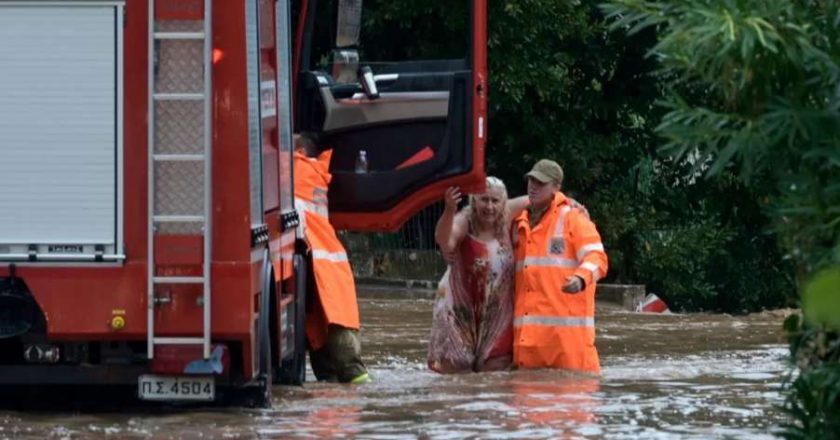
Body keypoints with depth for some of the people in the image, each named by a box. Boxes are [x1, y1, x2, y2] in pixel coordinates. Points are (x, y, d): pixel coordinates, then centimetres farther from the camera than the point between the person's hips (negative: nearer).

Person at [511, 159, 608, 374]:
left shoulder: (573, 217, -1)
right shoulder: (520, 223, 20)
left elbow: (596, 257, -12)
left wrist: (581, 278, -30)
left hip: (566, 322, -7)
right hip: (529, 328, 7)